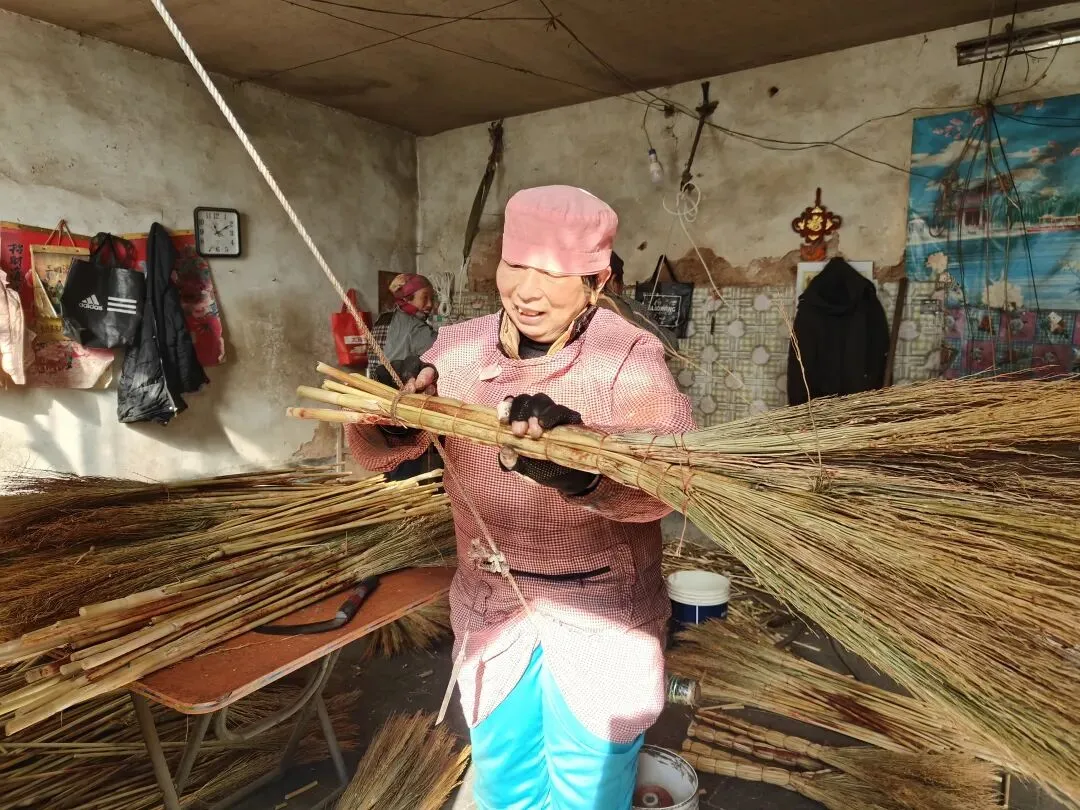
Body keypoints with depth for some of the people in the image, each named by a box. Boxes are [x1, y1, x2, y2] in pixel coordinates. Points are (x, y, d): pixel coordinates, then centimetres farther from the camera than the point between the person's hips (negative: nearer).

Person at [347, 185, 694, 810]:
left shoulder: (629, 357, -16)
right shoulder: (459, 348, -6)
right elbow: (372, 454, -6)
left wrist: (585, 464, -49)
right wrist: (387, 419, -29)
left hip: (601, 611, -3)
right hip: (490, 602, 4)